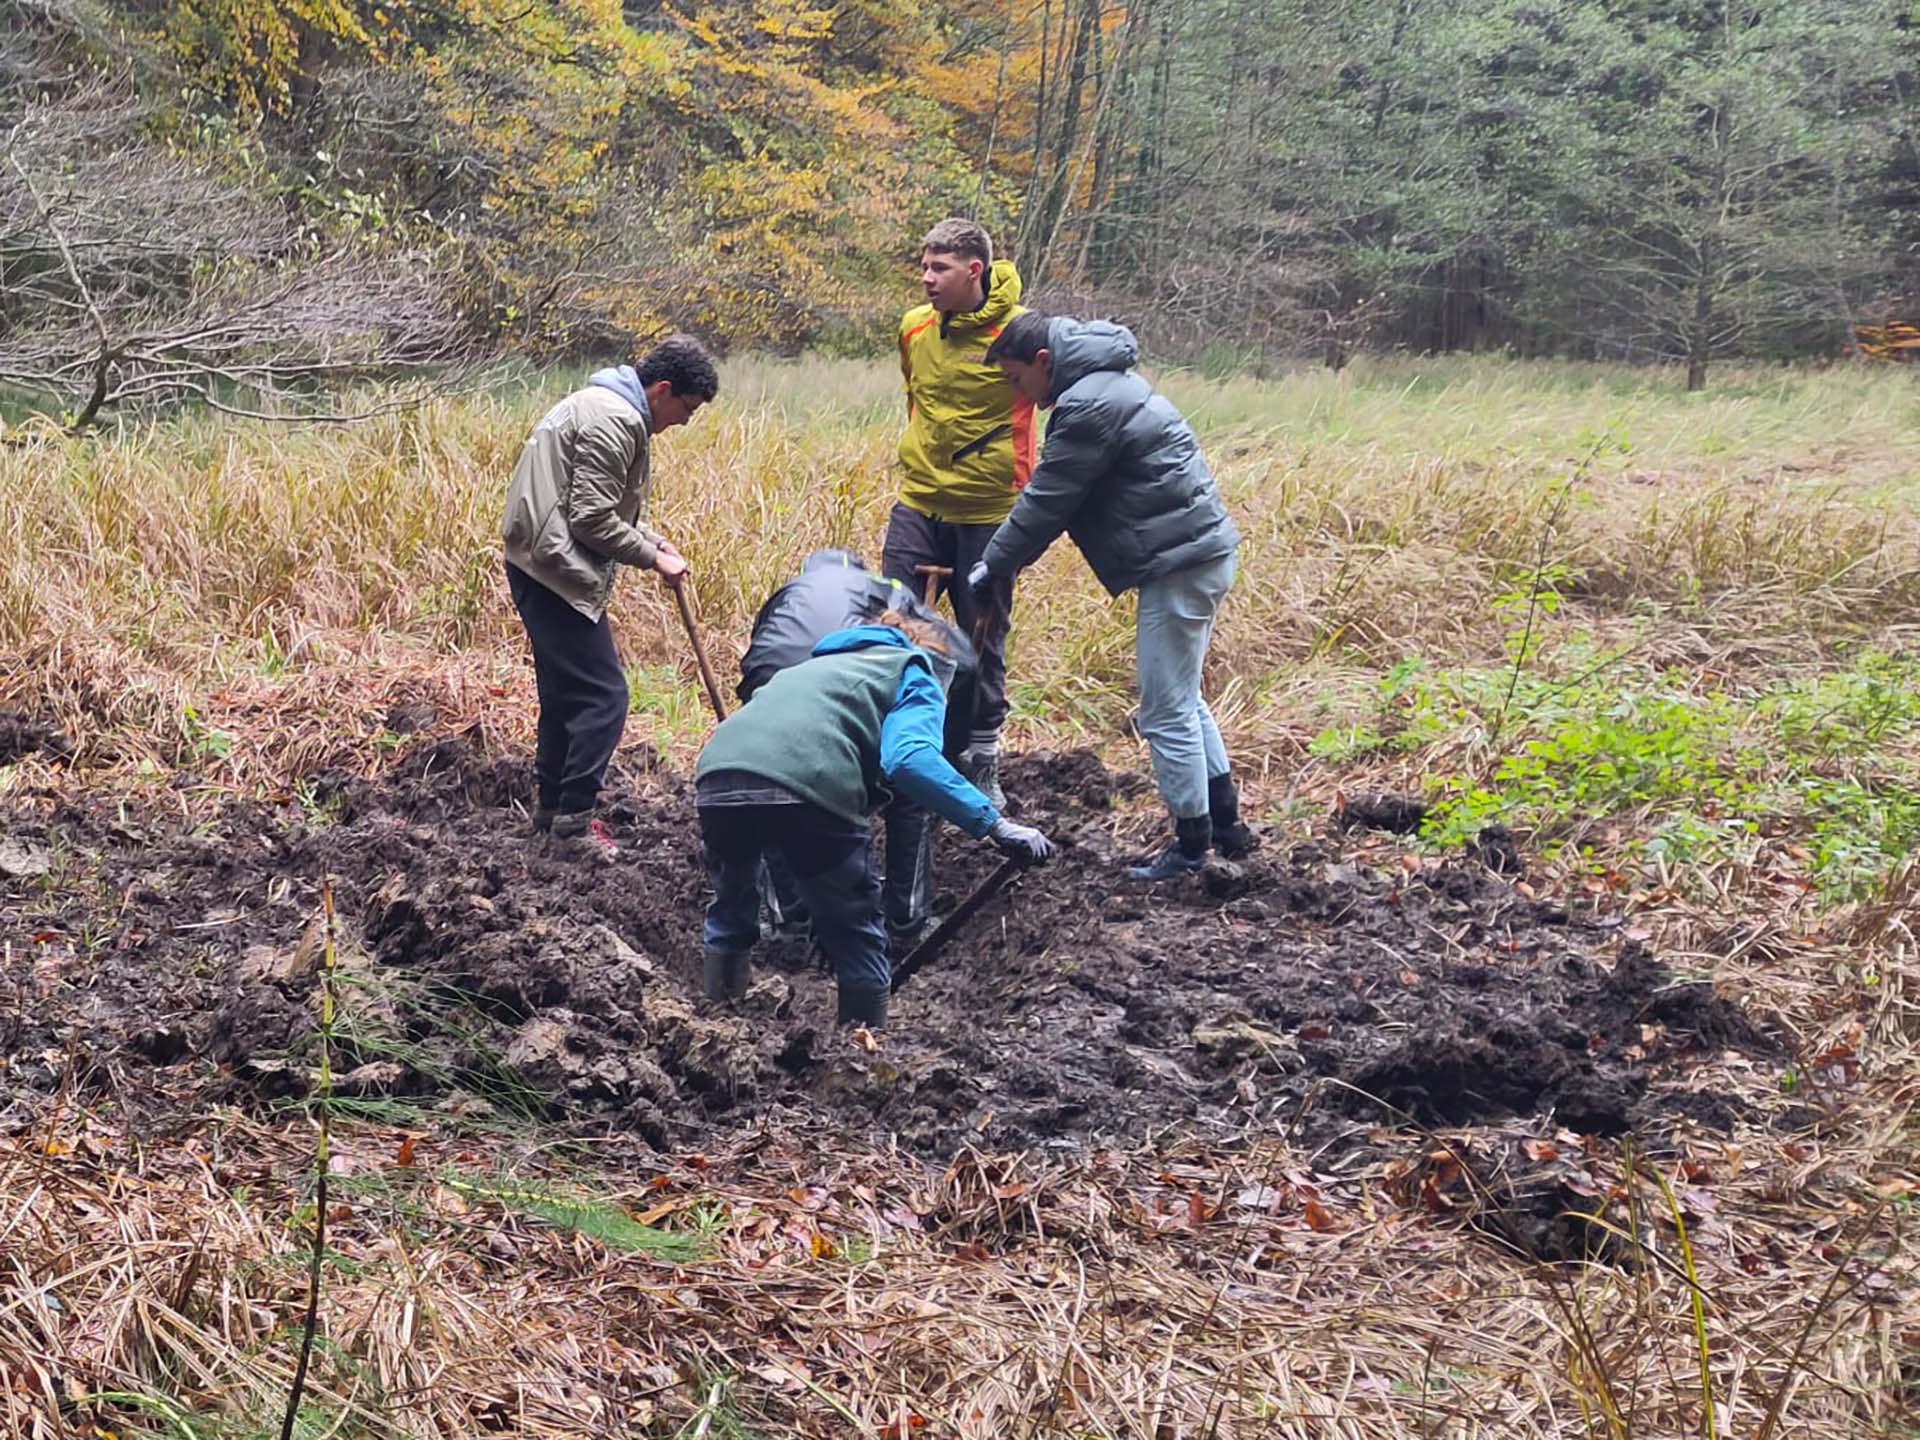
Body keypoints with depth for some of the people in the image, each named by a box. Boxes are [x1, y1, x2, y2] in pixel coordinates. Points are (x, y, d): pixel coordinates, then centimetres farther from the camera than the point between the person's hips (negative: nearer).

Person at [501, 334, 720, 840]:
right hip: (557, 572, -11)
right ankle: (572, 821, -4)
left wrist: (652, 539, 12)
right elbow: (593, 518, -19)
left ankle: (549, 807, 28)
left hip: (539, 567, 11)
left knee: (566, 689, 19)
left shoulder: (605, 405, 17)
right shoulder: (615, 420, -17)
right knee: (603, 695, -8)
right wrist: (653, 557, -9)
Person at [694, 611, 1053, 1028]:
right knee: (856, 930, 13)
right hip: (803, 789, -6)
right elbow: (910, 757, -5)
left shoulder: (820, 665, 39)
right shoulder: (914, 675, 17)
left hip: (716, 778, 6)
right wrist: (997, 826, -8)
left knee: (731, 904, 32)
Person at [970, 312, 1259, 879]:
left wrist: (993, 566, -1)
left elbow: (1046, 502, -13)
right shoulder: (1106, 383, 16)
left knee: (1167, 712, -2)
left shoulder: (1087, 407, -18)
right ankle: (1226, 823, 27)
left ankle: (1192, 845, 7)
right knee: (1183, 699, 20)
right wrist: (1005, 558, 14)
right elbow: (1055, 496, 19)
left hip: (1178, 565, -11)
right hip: (1203, 549, 11)